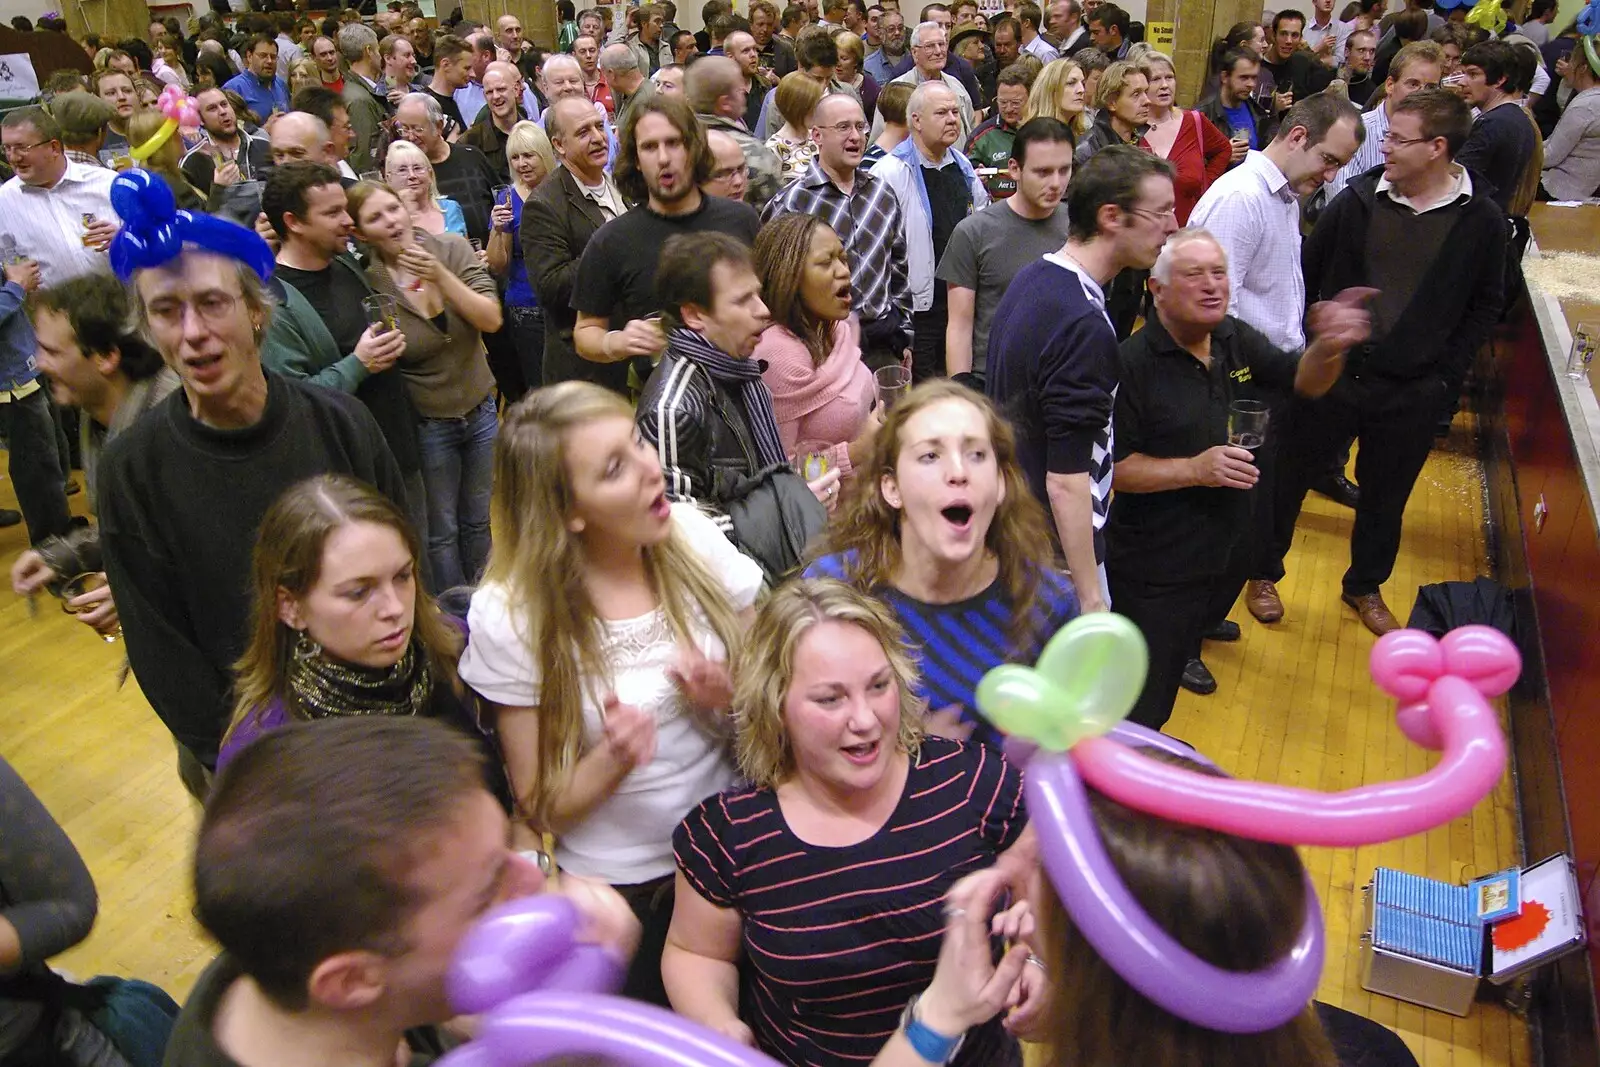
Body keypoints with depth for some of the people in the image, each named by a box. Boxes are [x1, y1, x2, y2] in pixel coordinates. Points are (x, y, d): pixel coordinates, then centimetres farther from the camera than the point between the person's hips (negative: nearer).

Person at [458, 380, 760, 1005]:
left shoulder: (691, 537, -12)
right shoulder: (508, 617, -20)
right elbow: (541, 805, -11)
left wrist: (729, 698, -21)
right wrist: (613, 759, -30)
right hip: (622, 890, -2)